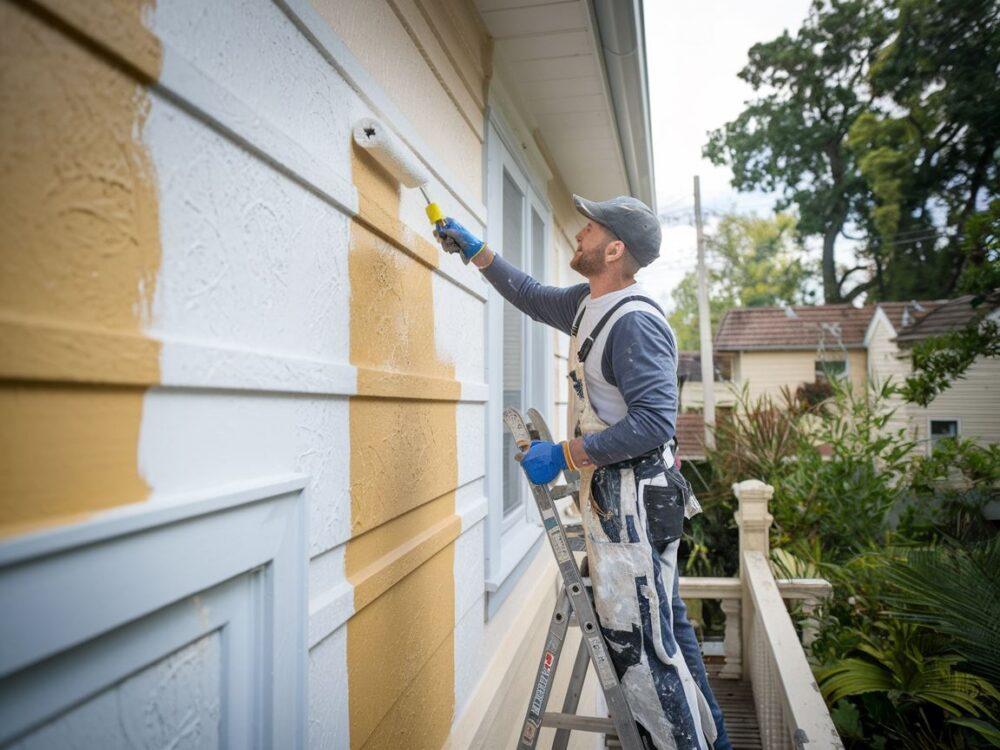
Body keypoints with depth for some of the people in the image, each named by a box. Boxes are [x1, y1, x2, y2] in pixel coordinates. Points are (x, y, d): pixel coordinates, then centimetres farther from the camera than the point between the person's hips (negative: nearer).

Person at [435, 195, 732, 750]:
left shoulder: (636, 321, -20)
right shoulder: (588, 304, 10)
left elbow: (653, 422, -26)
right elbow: (533, 297, 28)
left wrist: (564, 455, -22)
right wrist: (475, 250, 25)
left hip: (633, 503, -10)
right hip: (611, 497, 10)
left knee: (640, 643, -4)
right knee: (664, 631, 20)